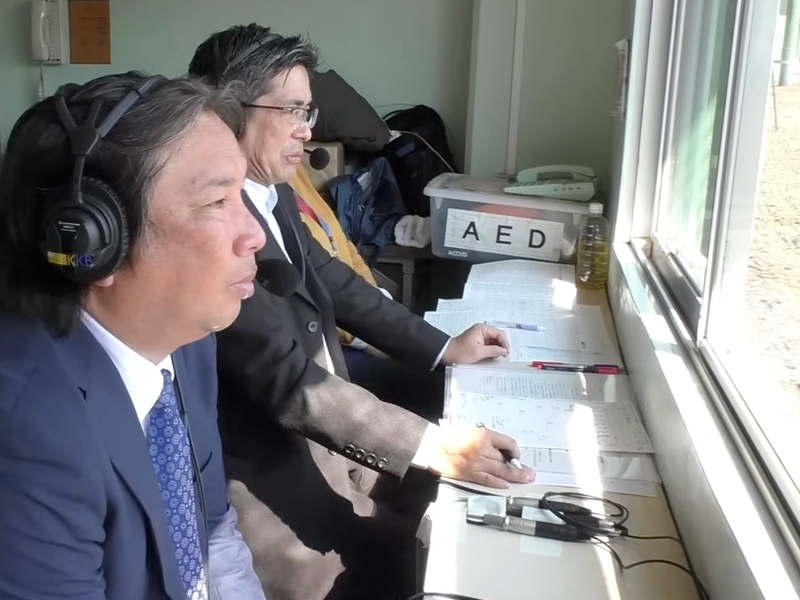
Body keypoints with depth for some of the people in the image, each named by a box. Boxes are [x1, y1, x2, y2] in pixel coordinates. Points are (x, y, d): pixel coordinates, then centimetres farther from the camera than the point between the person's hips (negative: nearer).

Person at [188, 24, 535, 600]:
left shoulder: (272, 196, 3)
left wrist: (444, 348, 12)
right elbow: (288, 379, -31)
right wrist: (434, 447, -30)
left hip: (318, 431, 9)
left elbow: (335, 281, 15)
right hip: (267, 471, -9)